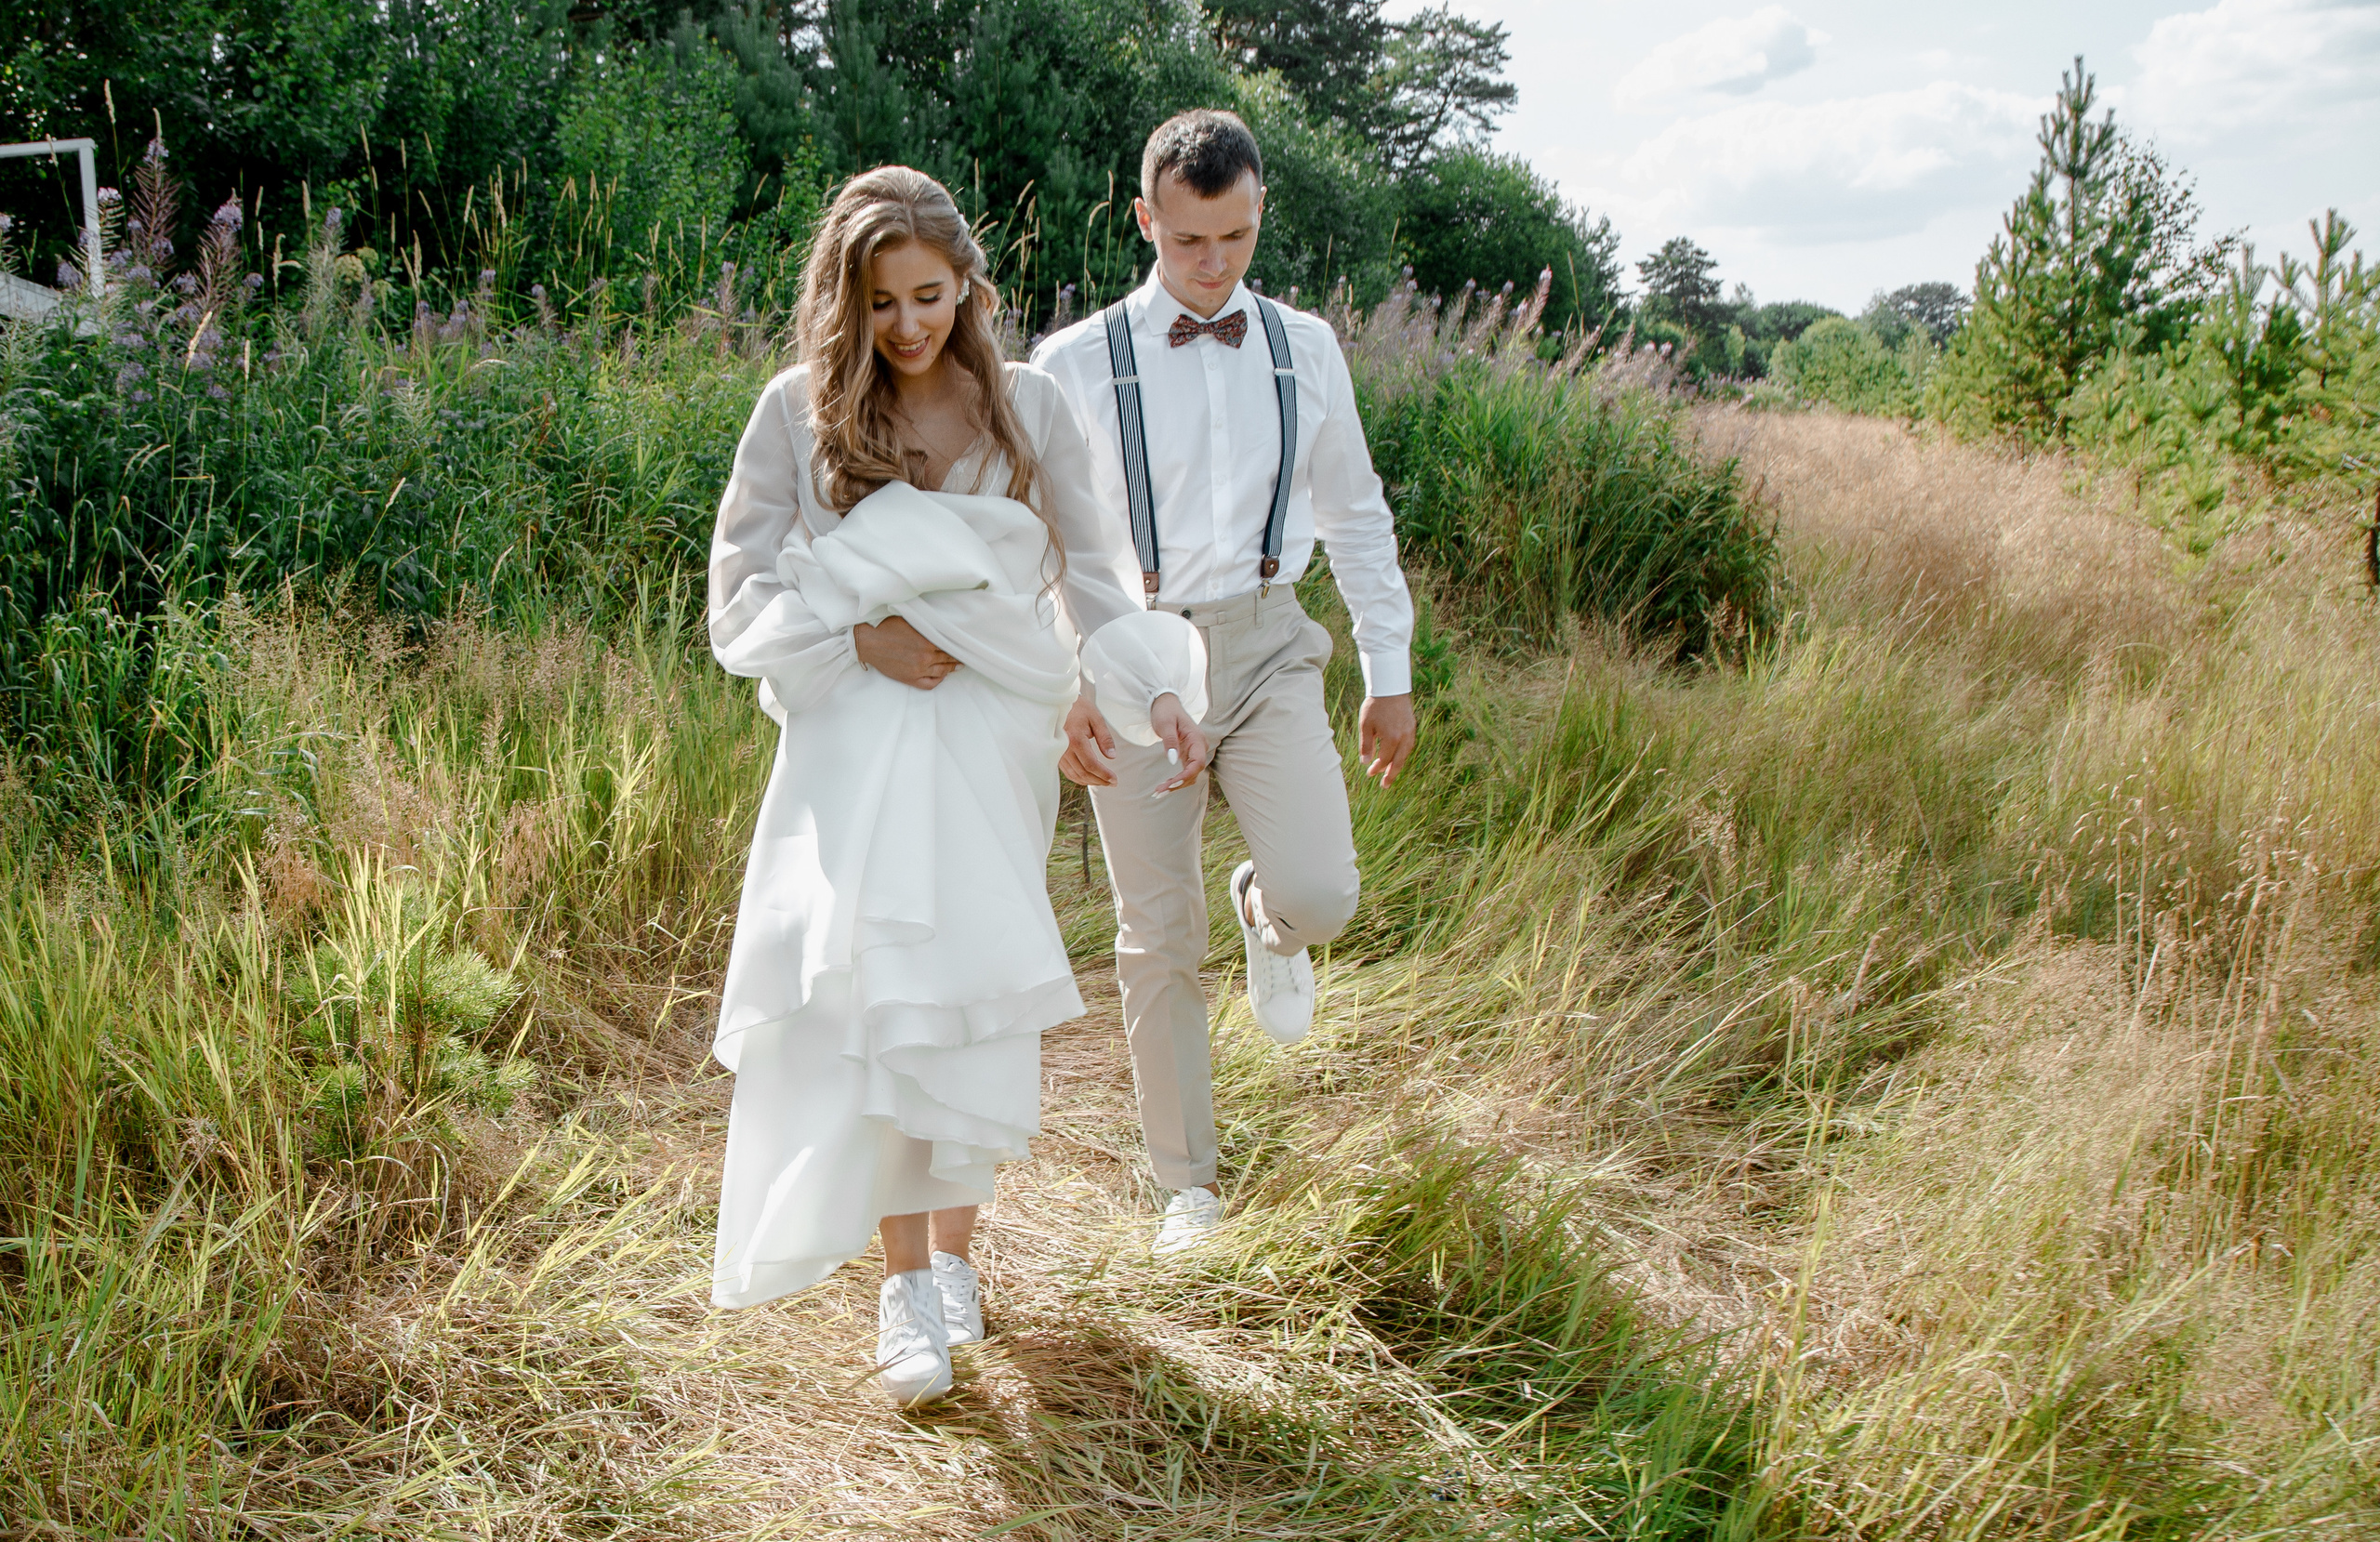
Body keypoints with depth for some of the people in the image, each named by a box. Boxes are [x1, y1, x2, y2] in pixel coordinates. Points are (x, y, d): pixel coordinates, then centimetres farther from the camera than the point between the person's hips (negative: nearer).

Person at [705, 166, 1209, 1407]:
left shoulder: (1026, 407, 5)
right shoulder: (800, 412, 1)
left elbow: (1090, 580, 7)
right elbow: (741, 594, 4)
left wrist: (1159, 693, -7)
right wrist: (858, 639, -11)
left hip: (991, 744, 1)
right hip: (856, 744, -1)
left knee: (974, 996, 3)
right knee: (876, 986, -10)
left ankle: (952, 1246, 23)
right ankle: (905, 1277, 1)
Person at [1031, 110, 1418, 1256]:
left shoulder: (1306, 351, 7)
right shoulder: (1076, 366, -2)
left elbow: (1356, 517, 15)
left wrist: (1391, 672, 12)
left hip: (1265, 645, 2)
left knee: (1320, 893, -18)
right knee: (1158, 939, 4)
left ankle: (1270, 917, 22)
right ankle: (1189, 1183, 21)